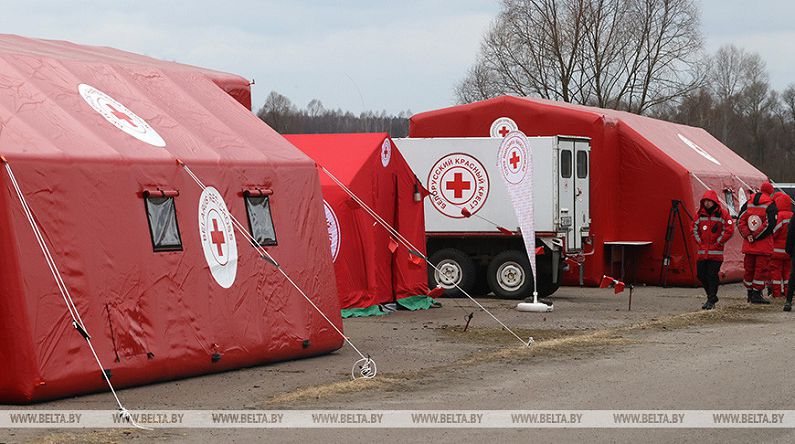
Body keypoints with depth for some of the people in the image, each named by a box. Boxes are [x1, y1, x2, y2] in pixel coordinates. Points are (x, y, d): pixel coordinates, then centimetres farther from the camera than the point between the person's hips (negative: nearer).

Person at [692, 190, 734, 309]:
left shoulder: (722, 214, -5)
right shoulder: (700, 214, 8)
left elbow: (729, 230, -6)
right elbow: (694, 229, 16)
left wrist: (718, 242, -6)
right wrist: (699, 241, 5)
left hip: (716, 251, -5)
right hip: (702, 251, 5)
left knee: (712, 275, -9)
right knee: (701, 274, 6)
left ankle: (711, 300, -3)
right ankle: (712, 296, 24)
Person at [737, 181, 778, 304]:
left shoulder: (748, 203, 9)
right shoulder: (770, 205, -8)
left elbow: (740, 221, 6)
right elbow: (769, 224, -17)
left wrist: (747, 235, -2)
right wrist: (756, 236, -10)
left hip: (748, 244, 6)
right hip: (764, 244, -6)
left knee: (749, 268, 12)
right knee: (762, 269, -2)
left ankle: (750, 294, 19)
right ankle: (756, 295, -6)